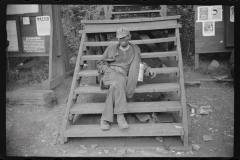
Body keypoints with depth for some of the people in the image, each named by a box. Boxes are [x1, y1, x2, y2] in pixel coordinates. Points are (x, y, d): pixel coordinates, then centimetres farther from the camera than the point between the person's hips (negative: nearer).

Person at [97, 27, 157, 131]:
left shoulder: (135, 50, 20)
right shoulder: (111, 48, 16)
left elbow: (139, 65, 29)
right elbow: (100, 64, 19)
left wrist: (149, 70, 9)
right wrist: (108, 69, -3)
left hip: (123, 77, 1)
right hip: (109, 74, -1)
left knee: (114, 87, -36)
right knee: (119, 82, -38)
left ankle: (105, 119, -36)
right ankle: (120, 116, -39)